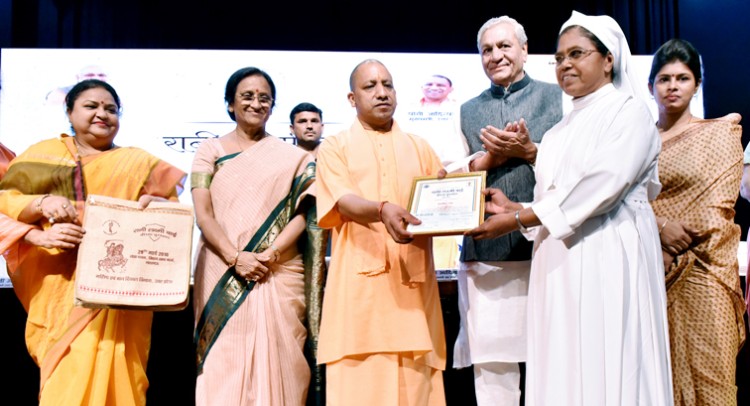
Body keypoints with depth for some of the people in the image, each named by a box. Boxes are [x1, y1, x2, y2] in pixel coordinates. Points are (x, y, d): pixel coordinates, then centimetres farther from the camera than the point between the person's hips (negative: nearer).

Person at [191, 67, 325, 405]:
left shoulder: (291, 157, 10)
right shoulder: (210, 151, 9)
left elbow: (301, 214, 3)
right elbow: (202, 215, 0)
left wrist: (270, 255, -13)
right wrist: (235, 257, -14)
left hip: (278, 275, 0)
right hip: (221, 275, 0)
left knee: (276, 362, -1)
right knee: (223, 365, 1)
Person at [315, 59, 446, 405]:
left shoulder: (420, 148, 19)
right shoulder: (334, 147, 9)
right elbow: (343, 202, -9)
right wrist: (383, 209, -29)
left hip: (413, 282, 3)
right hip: (360, 283, -2)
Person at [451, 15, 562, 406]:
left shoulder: (557, 98, 9)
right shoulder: (468, 111, 16)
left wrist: (528, 151, -11)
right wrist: (491, 156, -6)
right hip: (485, 253, 2)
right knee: (491, 363, 4)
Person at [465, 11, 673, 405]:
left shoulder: (629, 111, -2)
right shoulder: (563, 128, 20)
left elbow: (600, 187, -15)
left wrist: (517, 219, -14)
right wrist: (513, 207, 0)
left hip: (609, 258, -6)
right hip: (560, 261, 7)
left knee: (606, 369, -3)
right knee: (563, 370, 6)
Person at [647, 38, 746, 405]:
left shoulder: (720, 133, 6)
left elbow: (720, 207, 0)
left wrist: (682, 258, -7)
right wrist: (661, 226, -13)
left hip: (701, 272, -2)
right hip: (652, 273, 2)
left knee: (705, 371, -1)